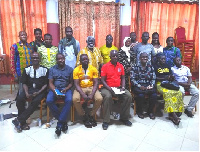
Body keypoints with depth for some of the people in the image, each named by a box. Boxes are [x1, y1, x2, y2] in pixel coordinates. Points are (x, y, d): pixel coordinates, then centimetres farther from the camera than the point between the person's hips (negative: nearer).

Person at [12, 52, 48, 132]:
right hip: (29, 89, 3)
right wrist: (26, 93, -11)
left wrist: (38, 92, -16)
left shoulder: (45, 70, 0)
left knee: (36, 101, -32)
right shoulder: (27, 69, 8)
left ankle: (19, 120, -19)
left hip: (40, 90, -3)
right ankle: (23, 122, -14)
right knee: (19, 98, -25)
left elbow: (46, 84, -3)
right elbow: (24, 83, 7)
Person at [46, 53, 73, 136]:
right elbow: (50, 83, 3)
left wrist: (66, 89, -14)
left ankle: (59, 124, -23)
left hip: (66, 89, -1)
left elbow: (71, 83, 7)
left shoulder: (70, 69, 7)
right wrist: (55, 91, -16)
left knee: (69, 100, -33)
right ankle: (63, 121, -14)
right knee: (49, 101, -29)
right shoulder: (52, 69, 8)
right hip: (54, 88, 1)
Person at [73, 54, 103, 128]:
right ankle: (85, 116, -3)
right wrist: (83, 94, -24)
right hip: (80, 88, 0)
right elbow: (76, 84, -9)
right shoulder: (76, 70, -4)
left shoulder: (93, 69, -1)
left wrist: (92, 94, -21)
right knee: (75, 99, -30)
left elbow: (96, 83, -5)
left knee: (99, 99, -25)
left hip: (91, 87, 1)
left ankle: (91, 115, 2)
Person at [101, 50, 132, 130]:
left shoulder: (121, 66, 10)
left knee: (129, 96, -20)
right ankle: (106, 121, -19)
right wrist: (110, 89, -19)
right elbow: (103, 80, -6)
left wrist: (123, 87, -5)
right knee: (108, 97, -35)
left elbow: (123, 78, 12)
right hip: (107, 87, -4)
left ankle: (124, 118, -2)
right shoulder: (105, 66, -3)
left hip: (119, 87, 4)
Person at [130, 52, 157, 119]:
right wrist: (139, 86, -17)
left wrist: (151, 85, -9)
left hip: (148, 85, 3)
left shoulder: (151, 67, 13)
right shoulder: (135, 67, 2)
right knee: (141, 95, -32)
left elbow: (153, 78, 10)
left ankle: (150, 111, 0)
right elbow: (132, 79, -6)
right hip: (138, 86, -3)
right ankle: (139, 111, -4)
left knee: (154, 94, -26)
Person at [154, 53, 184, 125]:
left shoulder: (167, 66, 22)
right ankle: (173, 114, -30)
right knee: (168, 93, -34)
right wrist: (164, 78, -15)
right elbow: (155, 78, -6)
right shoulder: (155, 67, 4)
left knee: (179, 93, -22)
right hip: (160, 84, -5)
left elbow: (171, 76, 21)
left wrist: (171, 78, -2)